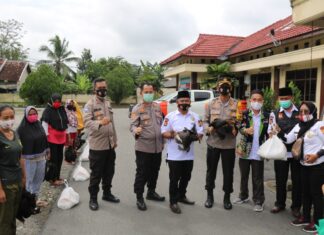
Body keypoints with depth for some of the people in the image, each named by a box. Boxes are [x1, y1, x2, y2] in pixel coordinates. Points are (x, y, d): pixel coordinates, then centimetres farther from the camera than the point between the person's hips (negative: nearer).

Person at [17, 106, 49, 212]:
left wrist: (47, 151, 16)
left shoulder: (39, 124, 5)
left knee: (39, 179, 17)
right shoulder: (22, 128, -15)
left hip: (41, 157, 7)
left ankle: (35, 199, 32)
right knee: (28, 181, 2)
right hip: (29, 159, -7)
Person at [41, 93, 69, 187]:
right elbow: (44, 123, -15)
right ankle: (52, 178, 6)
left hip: (61, 137, 7)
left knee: (59, 158, 14)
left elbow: (66, 122, 18)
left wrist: (67, 134, 17)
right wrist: (46, 135, -20)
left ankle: (57, 176, 26)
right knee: (53, 158, -3)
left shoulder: (62, 109, 11)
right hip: (52, 138, -7)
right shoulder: (48, 110, -9)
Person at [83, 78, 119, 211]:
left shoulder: (108, 103, 14)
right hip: (97, 145, -7)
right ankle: (93, 198, 17)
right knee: (96, 174, 3)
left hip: (110, 144, 7)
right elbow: (86, 122, -24)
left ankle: (107, 193, 32)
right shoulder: (90, 104, -9)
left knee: (109, 172, 16)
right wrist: (100, 122, -42)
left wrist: (115, 139, 18)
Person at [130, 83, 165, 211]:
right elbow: (133, 125, -12)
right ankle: (139, 197, 14)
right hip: (143, 147, -5)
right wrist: (136, 130, -36)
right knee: (142, 173, 1)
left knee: (154, 171, 17)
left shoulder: (157, 107, 10)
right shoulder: (137, 108, -7)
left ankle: (151, 192, 34)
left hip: (157, 146, 6)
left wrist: (162, 141, 17)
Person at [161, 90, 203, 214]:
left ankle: (181, 196, 37)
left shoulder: (195, 116, 7)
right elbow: (164, 132, -4)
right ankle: (173, 202, 15)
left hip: (189, 154, 4)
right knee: (174, 179, 3)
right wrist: (174, 134, -22)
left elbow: (200, 133, 5)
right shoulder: (170, 116, -2)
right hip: (174, 155, -4)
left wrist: (194, 136, -17)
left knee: (186, 178, 17)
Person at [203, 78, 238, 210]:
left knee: (228, 171, 8)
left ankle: (227, 197, 26)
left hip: (229, 144, 0)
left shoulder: (236, 105, 1)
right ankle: (209, 195, 29)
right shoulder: (211, 104, 3)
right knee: (211, 170, 11)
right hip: (213, 142, 1)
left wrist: (235, 130, -18)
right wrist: (209, 128, -15)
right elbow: (205, 121, 5)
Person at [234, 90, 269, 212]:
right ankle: (243, 196, 35)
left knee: (258, 179, 7)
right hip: (244, 151, 1)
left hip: (258, 153, -1)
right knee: (244, 176, 16)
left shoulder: (267, 116, 0)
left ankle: (258, 201, 20)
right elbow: (240, 127, -15)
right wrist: (246, 130, -36)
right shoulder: (244, 114, -3)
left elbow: (268, 134, 6)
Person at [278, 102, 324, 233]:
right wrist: (279, 132, -5)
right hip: (304, 165, 7)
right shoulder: (299, 126, 9)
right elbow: (287, 139, 12)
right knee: (305, 191, 15)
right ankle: (306, 217, 29)